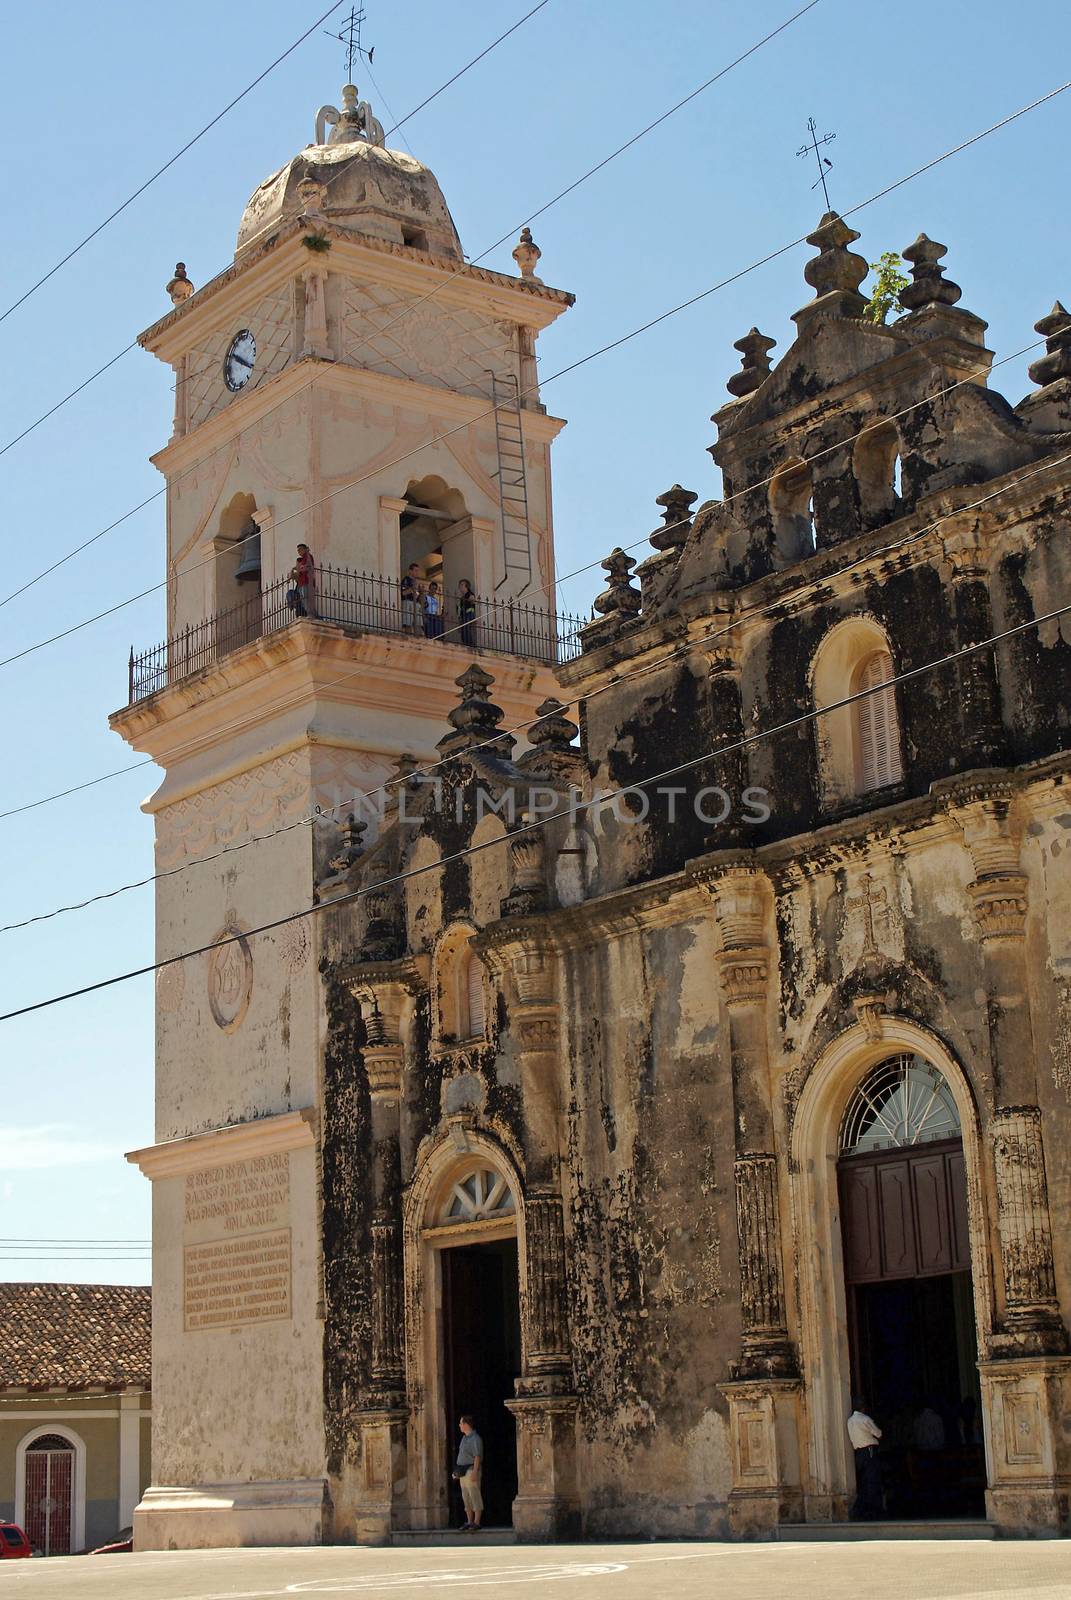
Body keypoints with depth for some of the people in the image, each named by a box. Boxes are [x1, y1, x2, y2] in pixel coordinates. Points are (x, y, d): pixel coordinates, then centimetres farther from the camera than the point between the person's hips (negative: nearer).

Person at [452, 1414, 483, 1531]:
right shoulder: (464, 1438, 18)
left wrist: (474, 1472, -23)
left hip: (471, 1470, -9)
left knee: (475, 1497, -8)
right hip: (463, 1472, 9)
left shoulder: (475, 1439, -10)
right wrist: (457, 1471, 19)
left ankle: (476, 1523, -8)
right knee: (466, 1499, 9)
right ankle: (469, 1522, 12)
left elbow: (477, 1457, -16)